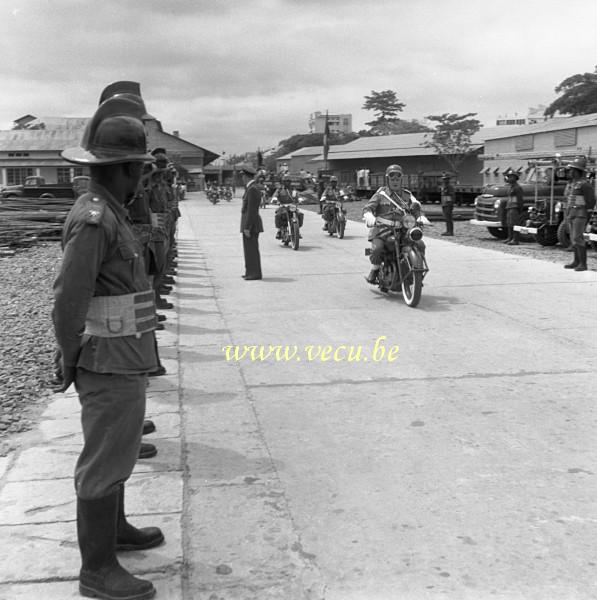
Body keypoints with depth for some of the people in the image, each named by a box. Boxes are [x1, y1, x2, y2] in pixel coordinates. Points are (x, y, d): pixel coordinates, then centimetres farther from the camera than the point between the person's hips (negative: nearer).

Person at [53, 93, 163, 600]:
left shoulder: (108, 213, 10)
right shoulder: (94, 219, -21)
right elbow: (68, 302, -23)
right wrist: (73, 365, -12)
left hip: (126, 363, 10)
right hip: (111, 368, -10)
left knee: (116, 449, 22)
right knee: (104, 463, 1)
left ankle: (114, 529, 41)